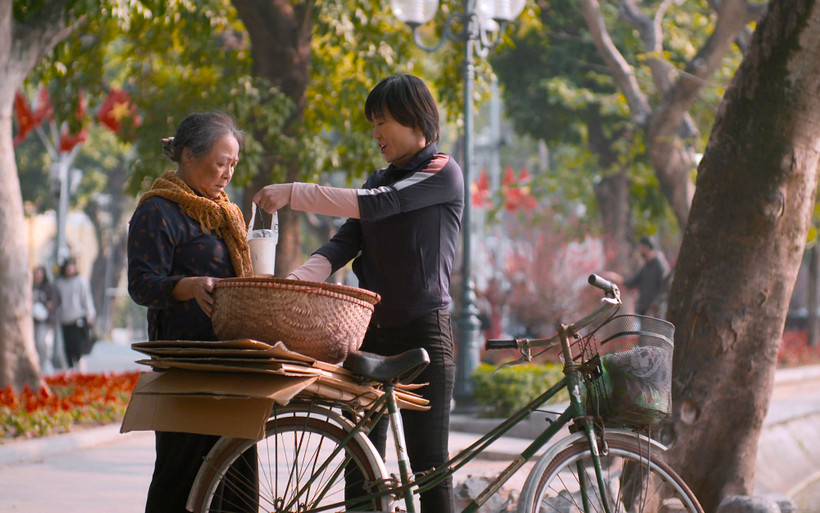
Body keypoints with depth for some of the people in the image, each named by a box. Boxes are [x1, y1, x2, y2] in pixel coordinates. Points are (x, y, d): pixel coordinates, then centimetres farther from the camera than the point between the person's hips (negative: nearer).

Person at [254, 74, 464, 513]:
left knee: (428, 464, -6)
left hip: (422, 332, -7)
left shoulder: (443, 173, -5)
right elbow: (343, 244, 4)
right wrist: (290, 282, -13)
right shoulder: (379, 181, 17)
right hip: (371, 329, 7)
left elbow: (373, 205, -19)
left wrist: (293, 193, -18)